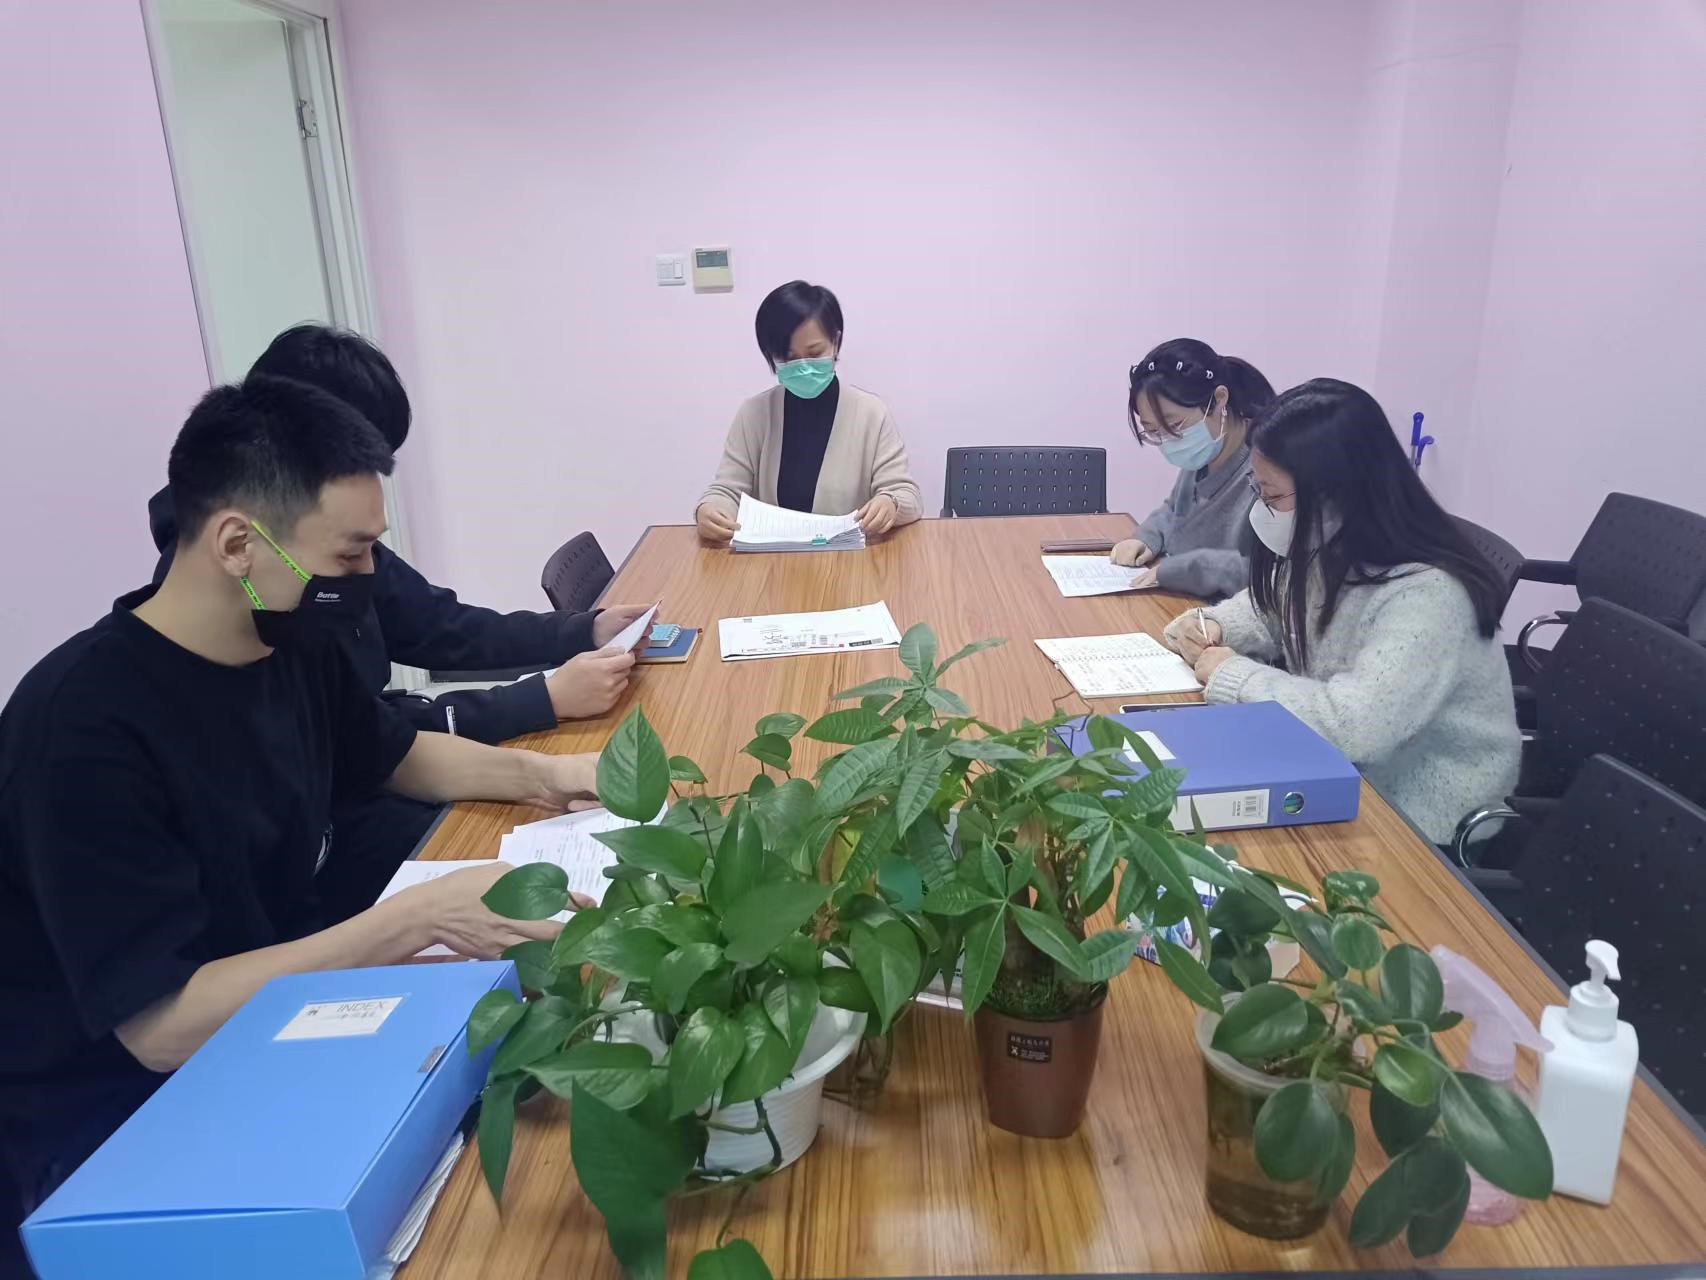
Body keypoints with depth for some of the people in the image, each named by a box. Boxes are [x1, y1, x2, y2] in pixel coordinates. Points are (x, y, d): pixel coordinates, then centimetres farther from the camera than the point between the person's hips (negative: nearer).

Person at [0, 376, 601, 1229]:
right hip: (118, 1124, -6)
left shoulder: (292, 644, -4)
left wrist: (535, 773, -3)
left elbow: (396, 753, 14)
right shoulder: (83, 728, -26)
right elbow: (163, 1026, -27)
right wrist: (417, 919, -30)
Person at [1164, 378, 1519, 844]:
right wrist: (1212, 627, -6)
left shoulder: (1426, 594, -29)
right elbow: (1270, 609, 15)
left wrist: (1232, 674, -26)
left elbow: (1352, 724, -39)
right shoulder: (1322, 549, -5)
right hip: (1339, 774, 7)